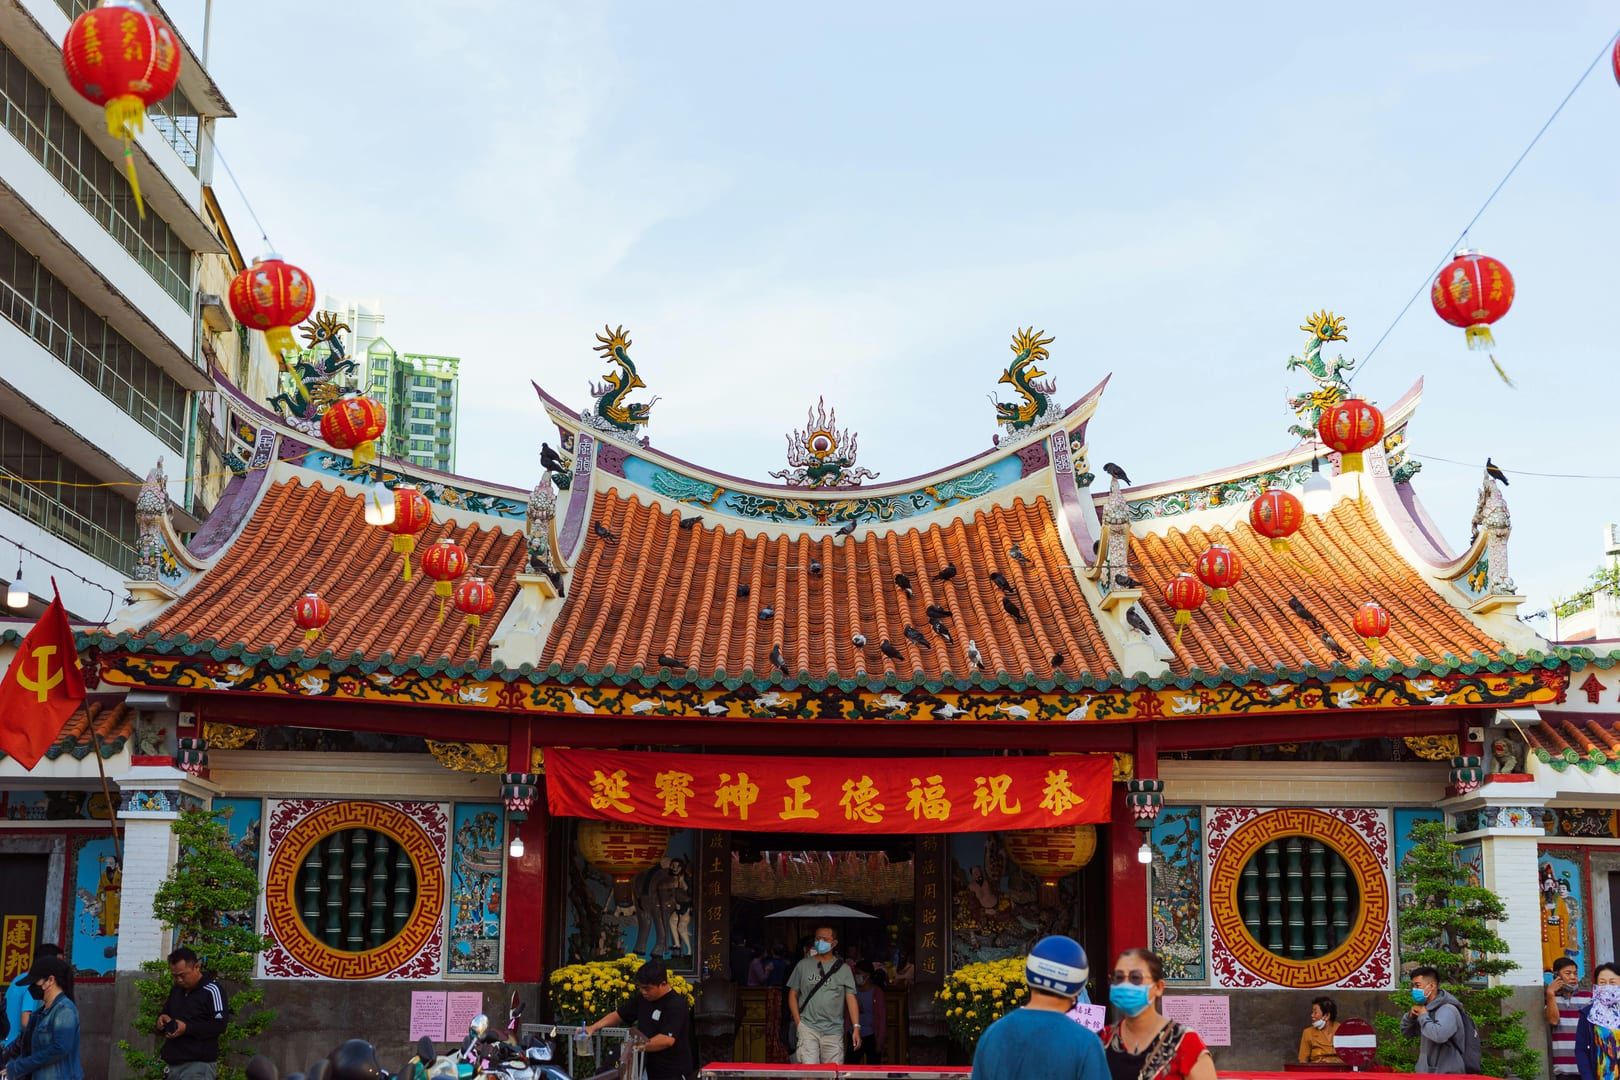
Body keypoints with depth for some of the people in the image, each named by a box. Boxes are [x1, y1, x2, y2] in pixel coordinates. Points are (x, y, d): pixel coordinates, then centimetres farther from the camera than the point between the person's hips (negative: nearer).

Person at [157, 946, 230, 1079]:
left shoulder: (211, 990, -10)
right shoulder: (175, 990, 15)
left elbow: (220, 1026, -15)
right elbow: (166, 1012, 28)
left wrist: (187, 1028, -23)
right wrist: (162, 1018, 3)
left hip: (199, 1065, -8)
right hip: (173, 1063, 8)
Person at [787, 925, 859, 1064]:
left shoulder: (843, 969, 8)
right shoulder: (803, 965, 10)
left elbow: (850, 998, 4)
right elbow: (793, 994, 13)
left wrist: (856, 1028, -5)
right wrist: (798, 1021, 1)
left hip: (833, 1031, 0)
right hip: (808, 1028, 0)